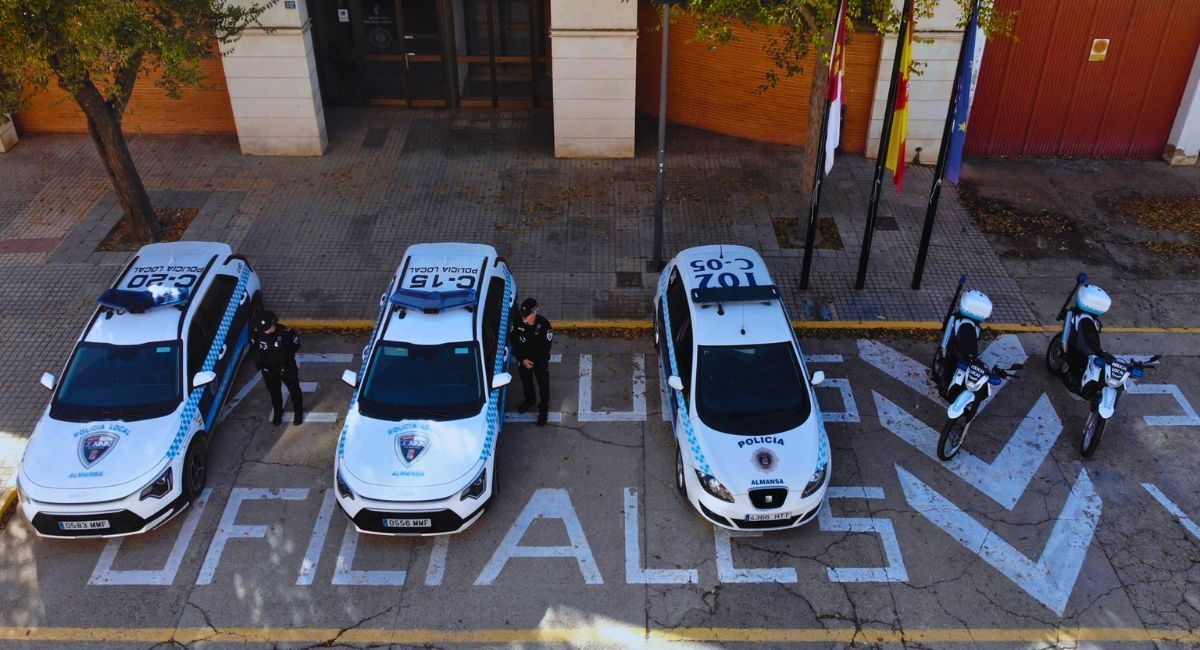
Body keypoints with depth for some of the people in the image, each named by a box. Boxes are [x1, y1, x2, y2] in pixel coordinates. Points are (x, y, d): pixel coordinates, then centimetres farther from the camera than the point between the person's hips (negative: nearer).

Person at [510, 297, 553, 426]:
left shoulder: (543, 324, -28)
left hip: (540, 360, -3)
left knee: (543, 385, 12)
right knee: (526, 381, 26)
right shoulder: (518, 322, -20)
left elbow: (546, 346, -18)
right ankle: (529, 399, 55)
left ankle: (543, 409, 34)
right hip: (522, 359, 3)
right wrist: (522, 359, -15)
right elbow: (513, 341, -8)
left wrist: (534, 361, -20)